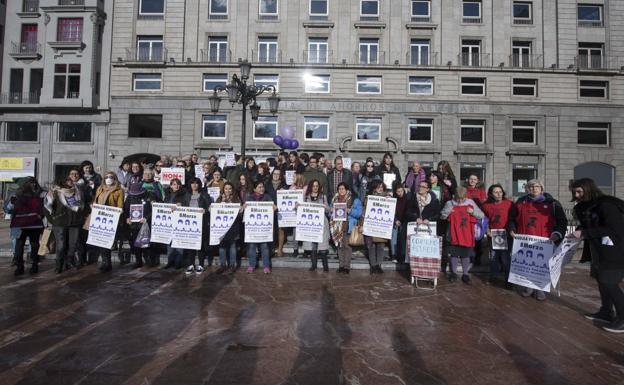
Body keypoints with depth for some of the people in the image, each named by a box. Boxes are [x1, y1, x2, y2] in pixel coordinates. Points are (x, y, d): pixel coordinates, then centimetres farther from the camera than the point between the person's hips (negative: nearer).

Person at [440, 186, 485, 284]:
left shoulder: (471, 203, 0)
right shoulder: (450, 203, -2)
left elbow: (481, 215, 1)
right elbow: (442, 216, 2)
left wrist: (473, 212, -17)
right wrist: (447, 211, -18)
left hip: (467, 235, 0)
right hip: (454, 235, 0)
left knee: (466, 255, 10)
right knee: (454, 254, 9)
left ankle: (465, 274, 24)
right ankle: (454, 273, 25)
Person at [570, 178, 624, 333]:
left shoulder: (606, 205, -18)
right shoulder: (586, 207, 8)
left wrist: (584, 233, -25)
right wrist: (578, 232, -3)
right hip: (599, 250, 9)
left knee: (609, 282, -7)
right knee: (601, 280, 13)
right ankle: (606, 312, 25)